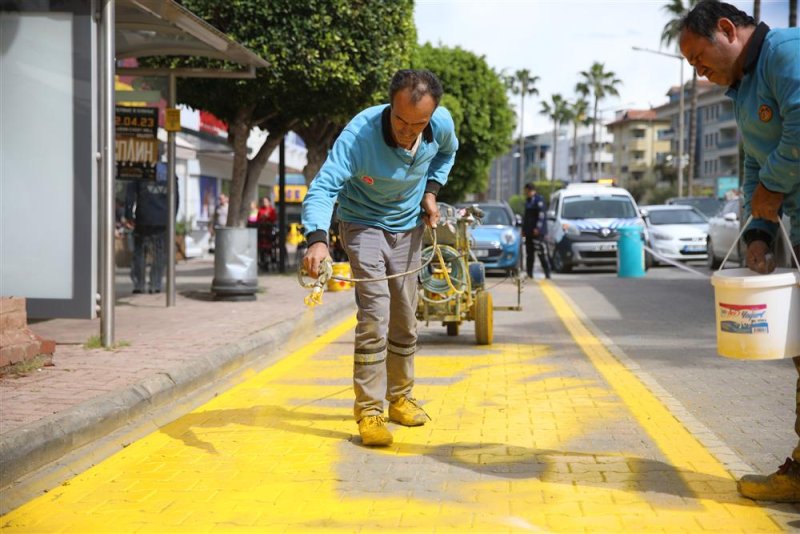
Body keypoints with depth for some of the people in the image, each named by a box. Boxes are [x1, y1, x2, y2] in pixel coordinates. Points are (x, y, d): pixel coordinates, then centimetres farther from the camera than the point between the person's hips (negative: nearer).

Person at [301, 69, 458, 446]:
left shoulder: (442, 124, -20)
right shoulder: (360, 134, -35)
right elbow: (323, 187, -44)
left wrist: (430, 191, -5)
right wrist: (317, 239, -60)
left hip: (408, 227, 5)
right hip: (363, 224, -5)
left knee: (405, 320, 12)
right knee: (374, 316, -16)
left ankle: (400, 397, 31)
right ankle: (369, 411, -8)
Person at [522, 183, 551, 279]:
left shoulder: (539, 199, -8)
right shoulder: (528, 200, 18)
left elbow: (541, 214, -15)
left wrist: (537, 228, -20)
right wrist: (524, 229, 19)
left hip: (537, 231, -9)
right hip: (529, 231, 9)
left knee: (541, 252, -10)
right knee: (529, 253, 8)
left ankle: (547, 273, -8)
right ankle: (529, 273, 11)